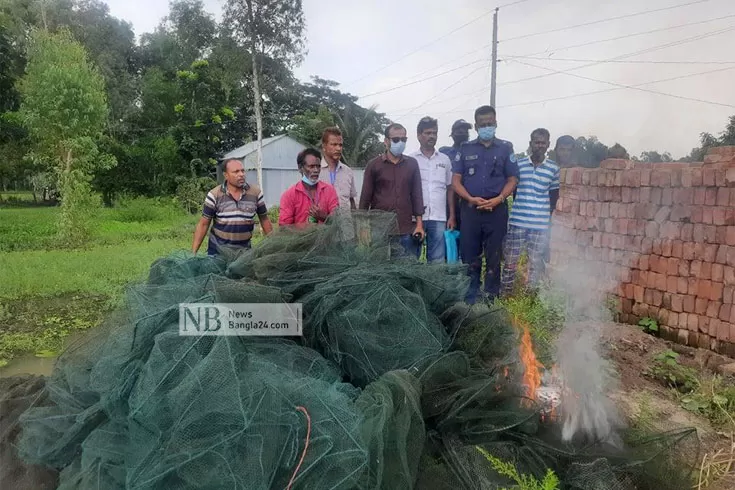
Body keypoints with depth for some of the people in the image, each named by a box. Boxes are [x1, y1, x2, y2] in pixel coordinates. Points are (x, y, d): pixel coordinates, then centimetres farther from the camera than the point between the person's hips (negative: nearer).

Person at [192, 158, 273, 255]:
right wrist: (193, 252, -7)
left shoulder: (256, 192, -4)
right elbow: (203, 224, -4)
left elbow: (264, 220, 4)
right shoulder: (214, 195, -8)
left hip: (244, 250, 1)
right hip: (217, 249, -1)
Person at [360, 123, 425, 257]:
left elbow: (417, 194, 10)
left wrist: (419, 224, 3)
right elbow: (365, 197, 4)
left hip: (406, 230, 2)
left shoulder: (412, 164, 8)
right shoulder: (373, 165, 2)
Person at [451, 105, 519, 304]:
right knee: (470, 255, 4)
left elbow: (512, 179, 6)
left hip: (497, 209, 0)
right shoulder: (465, 149, 7)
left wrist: (498, 199, -12)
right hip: (470, 209, 1)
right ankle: (469, 298, 13)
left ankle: (492, 298, 13)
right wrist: (471, 199, -11)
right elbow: (456, 180, 4)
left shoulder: (505, 148, 7)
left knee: (494, 256, 4)